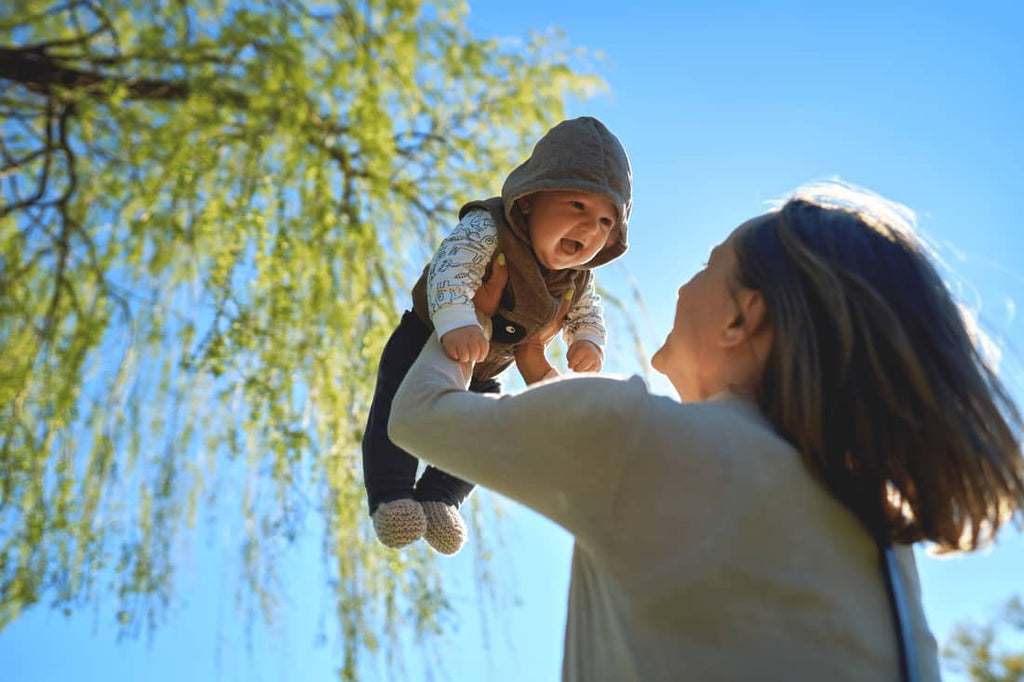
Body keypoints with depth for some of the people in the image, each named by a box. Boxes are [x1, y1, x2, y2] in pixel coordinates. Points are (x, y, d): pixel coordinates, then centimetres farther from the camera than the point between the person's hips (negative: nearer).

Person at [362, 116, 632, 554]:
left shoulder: (577, 278, -11)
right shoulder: (487, 230, -33)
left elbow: (585, 312, 7)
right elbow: (451, 267, -48)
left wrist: (588, 342, -17)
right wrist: (455, 322, -66)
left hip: (483, 370, 6)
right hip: (425, 340, -6)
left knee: (479, 431, 3)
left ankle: (439, 497, 19)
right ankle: (392, 497, -13)